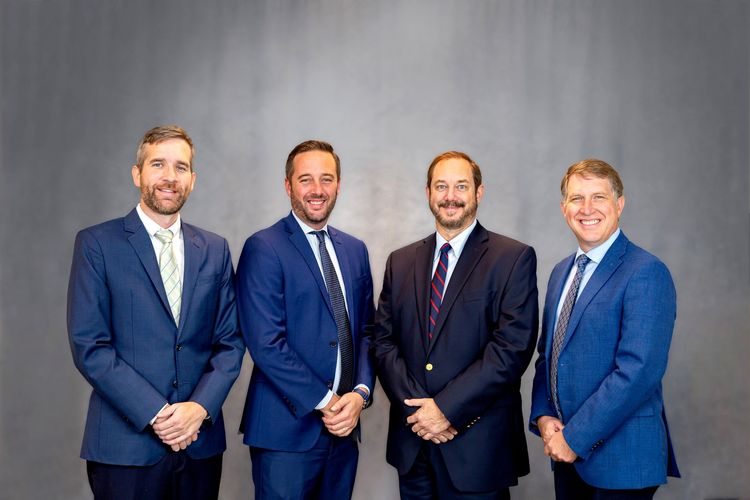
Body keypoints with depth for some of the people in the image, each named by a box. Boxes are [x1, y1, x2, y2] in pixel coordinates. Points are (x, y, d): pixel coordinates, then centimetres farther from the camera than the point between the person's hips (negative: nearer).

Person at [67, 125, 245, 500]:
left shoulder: (214, 250, 8)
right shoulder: (97, 244, -3)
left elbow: (230, 340, 6)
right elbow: (89, 346, -9)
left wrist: (201, 406, -10)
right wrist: (156, 414, -15)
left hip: (201, 441, 3)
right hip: (126, 444, -3)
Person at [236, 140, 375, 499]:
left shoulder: (355, 250, 11)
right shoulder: (263, 248, -9)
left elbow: (366, 331, 12)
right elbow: (266, 344, -16)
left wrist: (360, 392, -4)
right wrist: (324, 402, -14)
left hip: (343, 428, 6)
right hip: (287, 430, -5)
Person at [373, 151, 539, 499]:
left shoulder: (514, 259, -5)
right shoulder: (401, 262, 9)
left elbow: (513, 347, -13)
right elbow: (384, 342, 5)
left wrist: (446, 408, -14)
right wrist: (416, 406, -9)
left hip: (478, 445, -3)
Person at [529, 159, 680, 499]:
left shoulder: (646, 273, -15)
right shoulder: (562, 272, 11)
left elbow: (638, 371, -22)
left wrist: (575, 437, -18)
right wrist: (542, 416, 0)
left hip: (620, 456, -6)